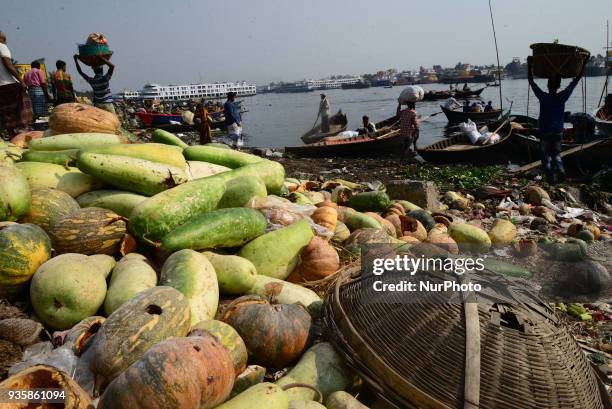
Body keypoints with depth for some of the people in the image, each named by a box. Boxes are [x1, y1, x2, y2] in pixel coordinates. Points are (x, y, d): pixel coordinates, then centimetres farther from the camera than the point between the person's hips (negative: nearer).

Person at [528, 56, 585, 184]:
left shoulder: (543, 97, -16)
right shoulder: (562, 97, -10)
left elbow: (531, 81, -10)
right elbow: (576, 79, -1)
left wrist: (529, 64, -5)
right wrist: (584, 62, 5)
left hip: (545, 132, -3)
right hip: (558, 132, 3)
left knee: (546, 155, 7)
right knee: (556, 154, 19)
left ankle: (551, 178, -1)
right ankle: (561, 170, -4)